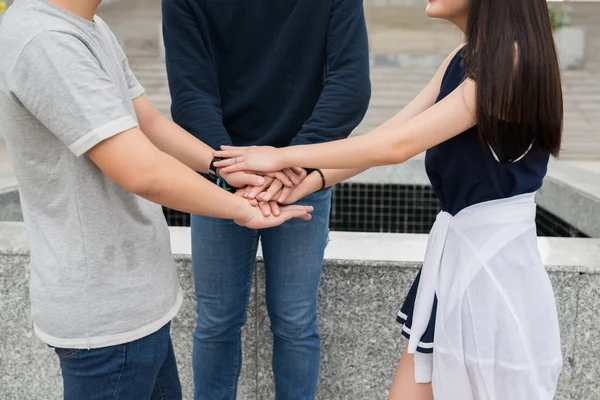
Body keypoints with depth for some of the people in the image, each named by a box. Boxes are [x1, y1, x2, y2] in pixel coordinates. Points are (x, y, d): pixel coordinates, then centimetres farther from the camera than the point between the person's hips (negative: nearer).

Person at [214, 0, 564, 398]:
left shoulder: (513, 57, -17)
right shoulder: (464, 60, 10)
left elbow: (399, 144, -22)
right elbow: (390, 132, 6)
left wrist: (285, 156, -15)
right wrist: (301, 185, -4)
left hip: (495, 258, -8)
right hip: (455, 250, 8)